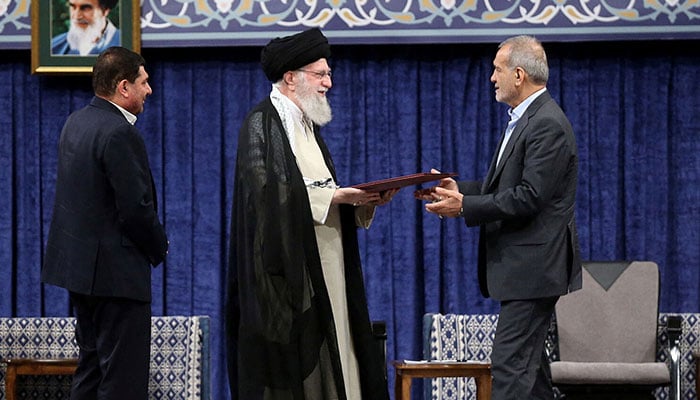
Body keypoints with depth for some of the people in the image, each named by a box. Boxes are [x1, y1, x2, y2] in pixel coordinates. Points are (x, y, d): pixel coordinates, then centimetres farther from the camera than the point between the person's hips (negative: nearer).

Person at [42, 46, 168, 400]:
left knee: (90, 367, 17)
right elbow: (137, 208, -22)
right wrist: (159, 248, -2)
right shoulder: (119, 134, -19)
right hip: (116, 270, -10)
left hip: (77, 262, 10)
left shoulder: (75, 122, 10)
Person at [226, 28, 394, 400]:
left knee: (329, 365, 3)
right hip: (287, 268, -9)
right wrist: (336, 195, -21)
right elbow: (269, 189, -20)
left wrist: (361, 200, -1)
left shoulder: (306, 124, 19)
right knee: (287, 366, -9)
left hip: (323, 270, 9)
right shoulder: (262, 124, -8)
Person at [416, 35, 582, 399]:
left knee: (511, 364, -14)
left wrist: (465, 206, -19)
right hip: (522, 263, 11)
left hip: (532, 265, -11)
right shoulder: (524, 120, 17)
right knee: (527, 362, 16)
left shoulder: (547, 125, -18)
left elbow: (529, 197, -23)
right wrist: (458, 190, 8)